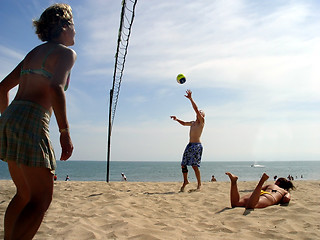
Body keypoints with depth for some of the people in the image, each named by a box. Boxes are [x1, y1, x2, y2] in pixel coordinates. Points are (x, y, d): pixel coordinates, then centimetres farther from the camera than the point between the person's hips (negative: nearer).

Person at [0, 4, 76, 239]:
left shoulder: (34, 53, 23)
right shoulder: (66, 52, 0)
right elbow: (55, 88, -20)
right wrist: (65, 132, -19)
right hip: (32, 122, -8)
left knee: (25, 193, 20)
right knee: (41, 199, -4)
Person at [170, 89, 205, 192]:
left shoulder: (201, 121, 0)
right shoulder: (193, 123, 22)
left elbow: (196, 109, -11)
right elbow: (184, 123, 39)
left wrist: (190, 99, -15)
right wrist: (177, 119, 23)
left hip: (197, 145, -8)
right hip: (190, 145, 8)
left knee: (194, 165, -14)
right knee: (183, 164, 7)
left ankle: (199, 184, -4)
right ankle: (185, 181, 23)